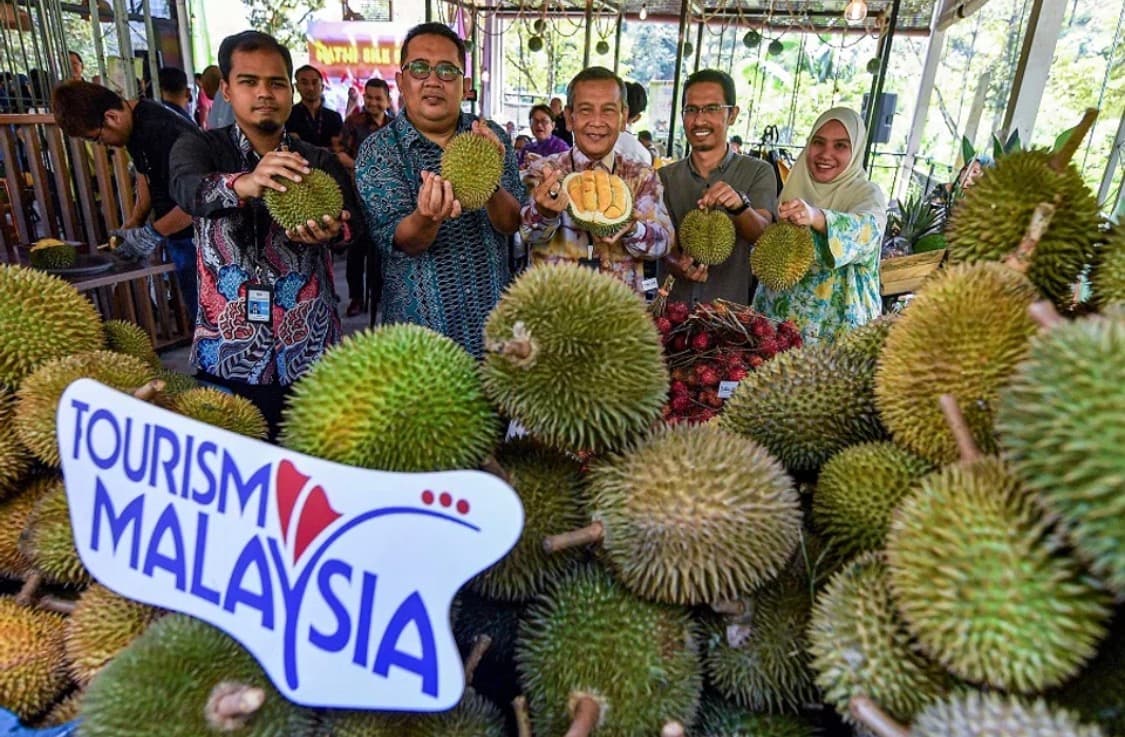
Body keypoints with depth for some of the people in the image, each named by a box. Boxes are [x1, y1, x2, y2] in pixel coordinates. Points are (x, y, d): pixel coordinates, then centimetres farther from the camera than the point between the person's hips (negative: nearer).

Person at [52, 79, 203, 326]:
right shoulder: (135, 124, 6)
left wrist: (152, 233, -16)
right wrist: (136, 220, 9)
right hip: (177, 236, 9)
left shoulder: (165, 132, -24)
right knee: (195, 309, 17)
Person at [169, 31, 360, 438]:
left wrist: (332, 231, -31)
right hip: (226, 357, -1)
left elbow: (354, 222, -7)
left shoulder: (320, 162, 8)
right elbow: (187, 190, -19)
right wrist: (241, 185, -42)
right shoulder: (200, 148, 2)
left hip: (310, 355, 2)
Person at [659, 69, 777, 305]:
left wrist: (740, 205, -31)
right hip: (674, 306, 2)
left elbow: (761, 235, -11)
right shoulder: (665, 177, 8)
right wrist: (681, 266, -19)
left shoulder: (758, 172, 3)